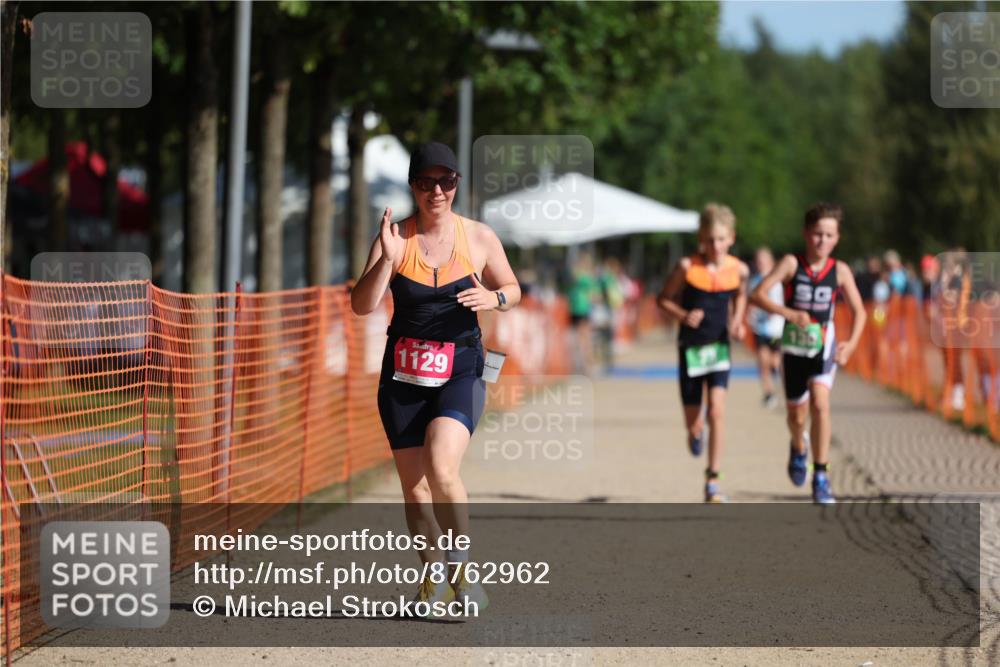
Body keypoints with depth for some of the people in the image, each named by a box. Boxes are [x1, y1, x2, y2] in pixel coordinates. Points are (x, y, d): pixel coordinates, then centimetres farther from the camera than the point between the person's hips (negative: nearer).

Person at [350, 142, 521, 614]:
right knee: (414, 489, 5)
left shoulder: (479, 238, 0)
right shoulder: (396, 239, -3)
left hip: (459, 371, -2)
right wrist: (386, 259, -27)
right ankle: (434, 576, 24)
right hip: (404, 374, 2)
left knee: (441, 469, -24)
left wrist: (494, 298, -9)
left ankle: (461, 568, -8)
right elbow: (362, 305, -12)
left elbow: (512, 289, 14)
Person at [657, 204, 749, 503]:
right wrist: (683, 315, -18)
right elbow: (663, 298, -1)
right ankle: (696, 431, 48)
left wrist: (737, 322, 3)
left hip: (719, 346, 0)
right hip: (690, 347, 0)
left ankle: (713, 481, -12)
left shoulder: (739, 270, -5)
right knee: (693, 422, 7)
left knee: (717, 411, -18)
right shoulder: (687, 267, -12)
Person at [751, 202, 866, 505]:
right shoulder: (791, 264, -10)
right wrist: (789, 313, -31)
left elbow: (858, 311, 2)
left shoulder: (840, 270, -6)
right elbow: (758, 295, -17)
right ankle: (798, 449, 49)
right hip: (794, 347, 1)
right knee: (796, 414, 12)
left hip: (824, 347, -1)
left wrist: (851, 343, -14)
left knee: (820, 403, -22)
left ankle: (821, 476, -16)